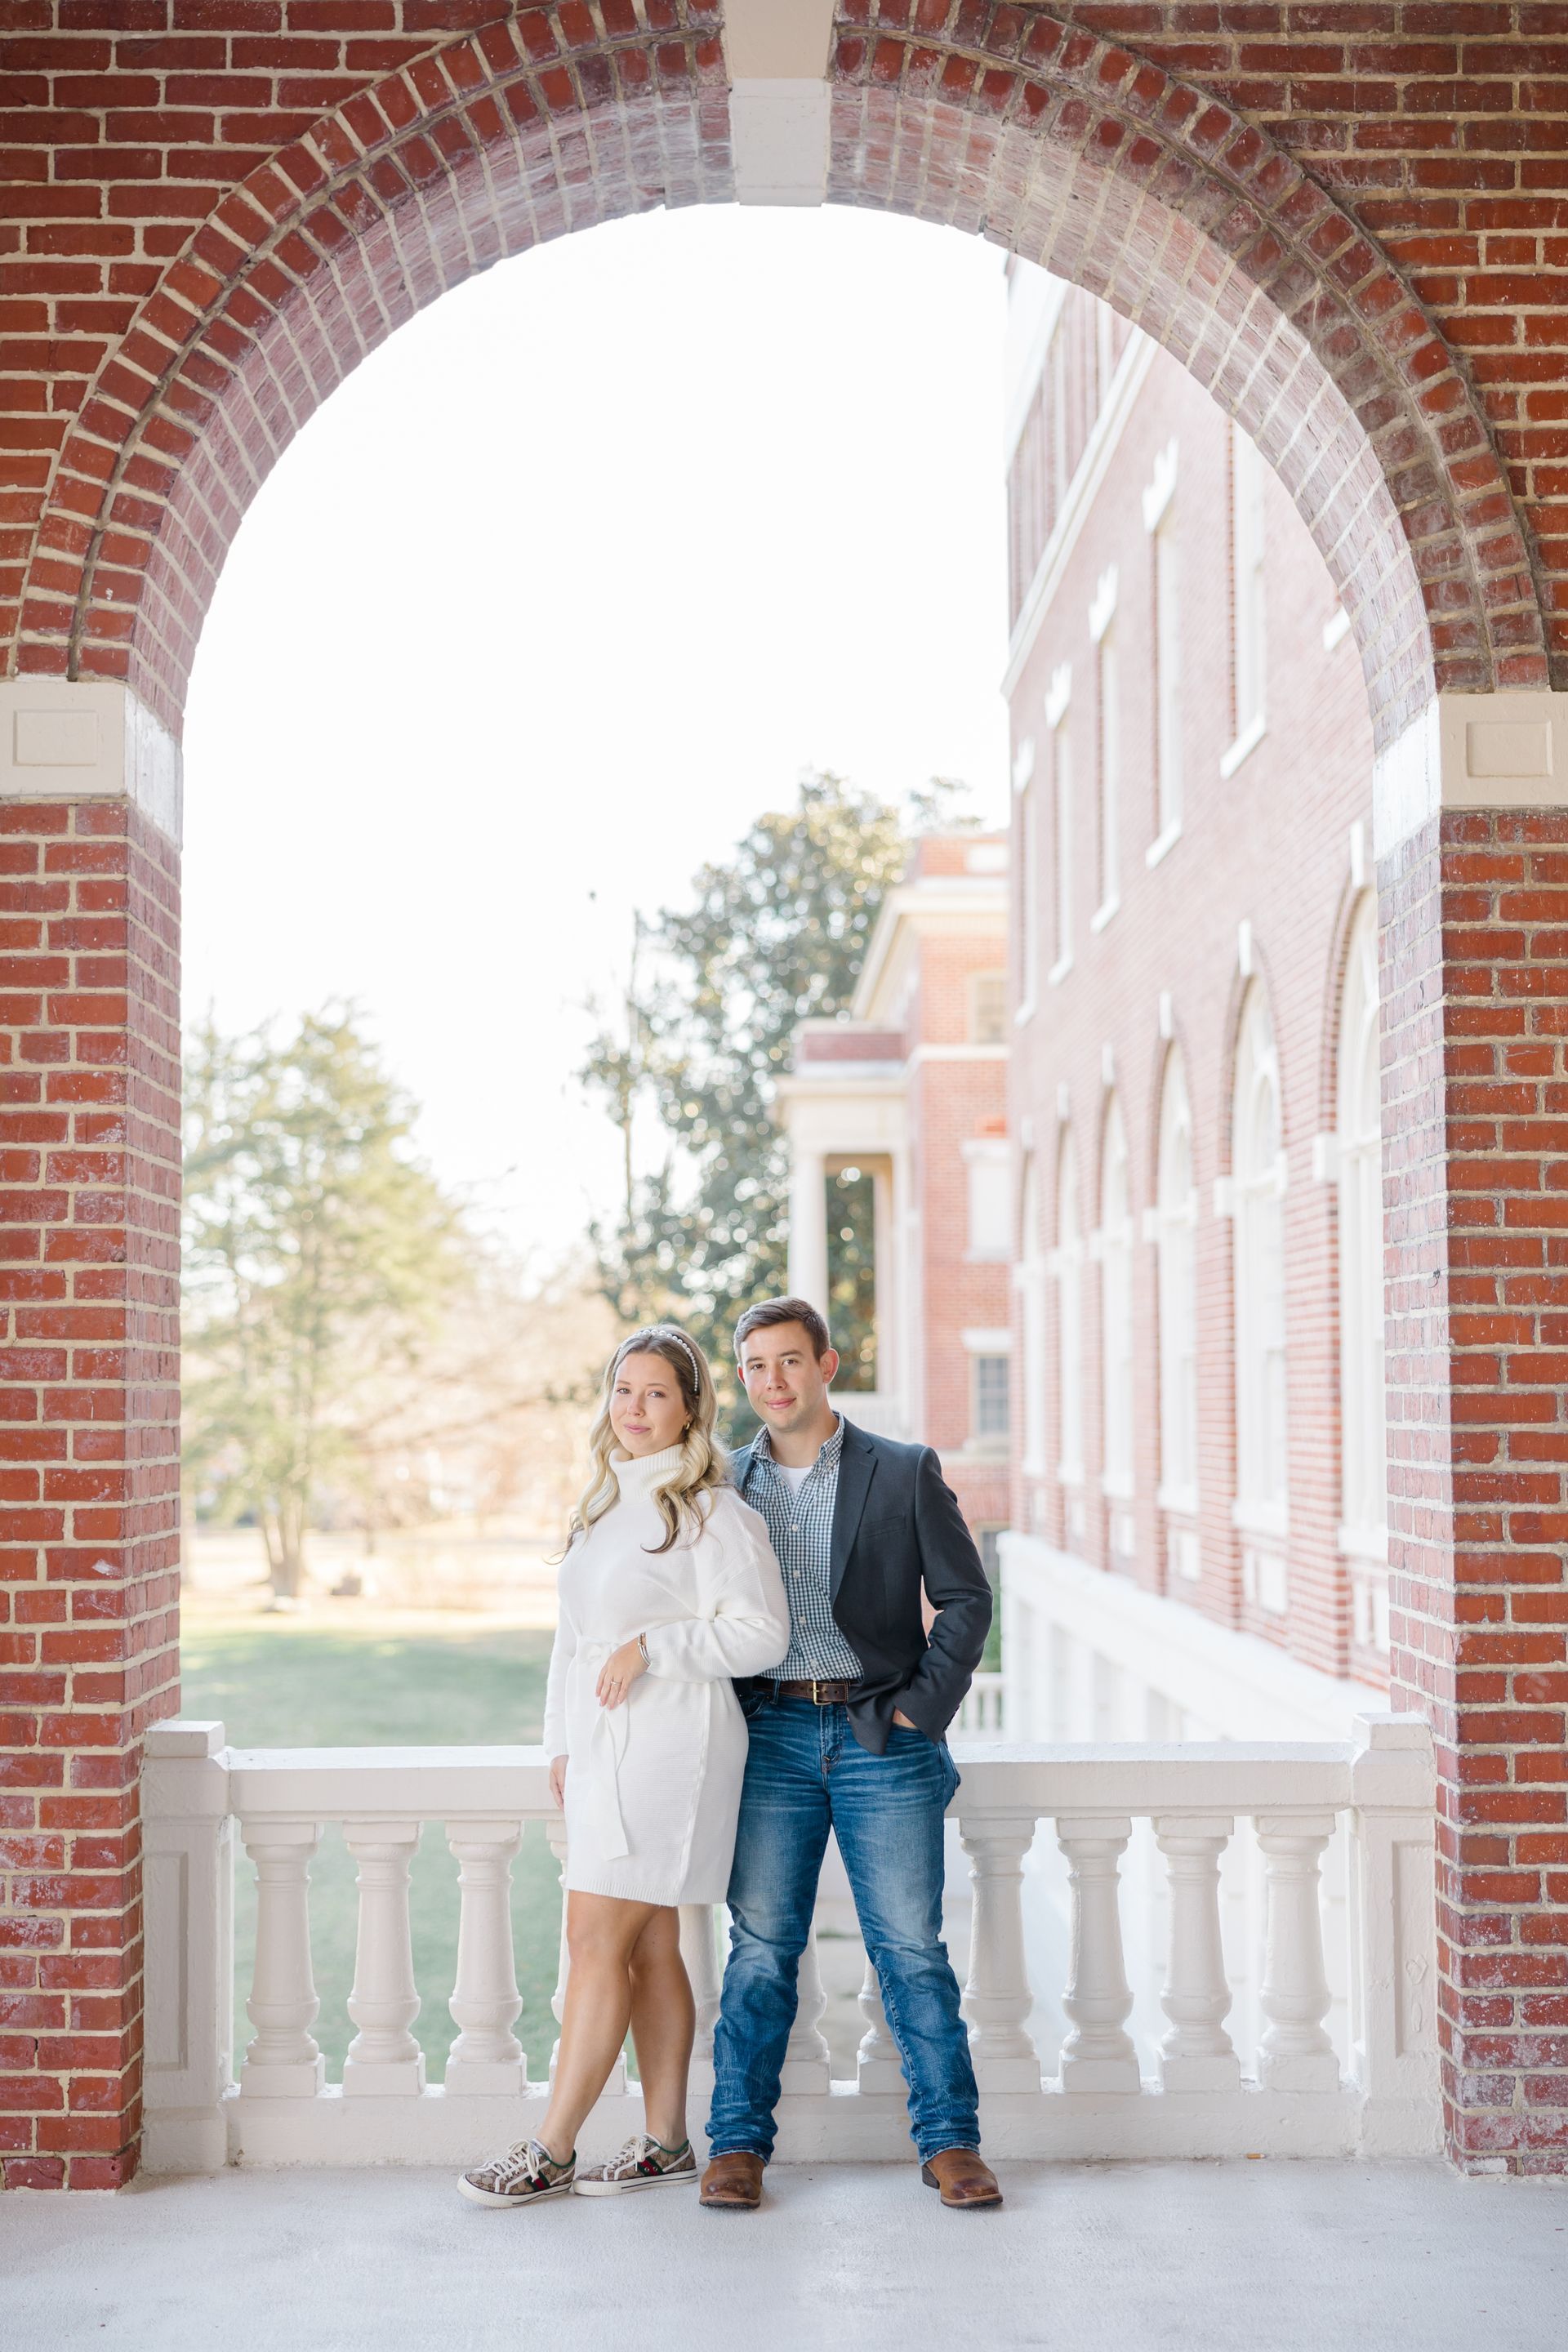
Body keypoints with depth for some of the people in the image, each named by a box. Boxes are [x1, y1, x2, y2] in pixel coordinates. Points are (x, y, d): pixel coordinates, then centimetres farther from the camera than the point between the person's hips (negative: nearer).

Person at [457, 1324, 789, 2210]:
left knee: (597, 1943, -7)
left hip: (669, 1747, -8)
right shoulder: (604, 1502, 16)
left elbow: (761, 1633, -14)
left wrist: (651, 1647, -18)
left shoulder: (711, 1509, -9)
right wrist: (562, 1742, 16)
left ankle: (552, 2152, 0)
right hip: (604, 1748, 8)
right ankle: (666, 2143, 18)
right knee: (649, 1948, 11)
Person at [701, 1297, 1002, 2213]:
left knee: (912, 1945, 1)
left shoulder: (905, 1473, 1)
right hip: (771, 1736, 2)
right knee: (760, 1946, 3)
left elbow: (967, 1598, 1)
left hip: (883, 1737, -2)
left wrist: (921, 1709, -6)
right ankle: (739, 2142, 12)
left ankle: (951, 2139, 11)